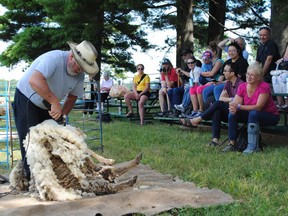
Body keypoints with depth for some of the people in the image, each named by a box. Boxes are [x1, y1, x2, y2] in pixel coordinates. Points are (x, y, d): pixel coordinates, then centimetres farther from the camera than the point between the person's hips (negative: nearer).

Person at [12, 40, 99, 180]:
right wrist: (55, 102, -42)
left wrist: (62, 114, -11)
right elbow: (34, 80, -46)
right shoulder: (54, 58, -31)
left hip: (46, 106, 7)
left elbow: (72, 96, 5)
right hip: (26, 99, -7)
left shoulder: (79, 75, -8)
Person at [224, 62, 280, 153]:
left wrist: (239, 106, -35)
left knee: (253, 113, -36)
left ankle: (252, 146, -30)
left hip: (271, 116, -5)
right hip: (251, 115, 5)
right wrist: (233, 107, -37)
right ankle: (232, 143, -15)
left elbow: (258, 107, -29)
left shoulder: (264, 87, -22)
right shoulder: (242, 86, -6)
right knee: (232, 114, -18)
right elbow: (235, 103, -11)